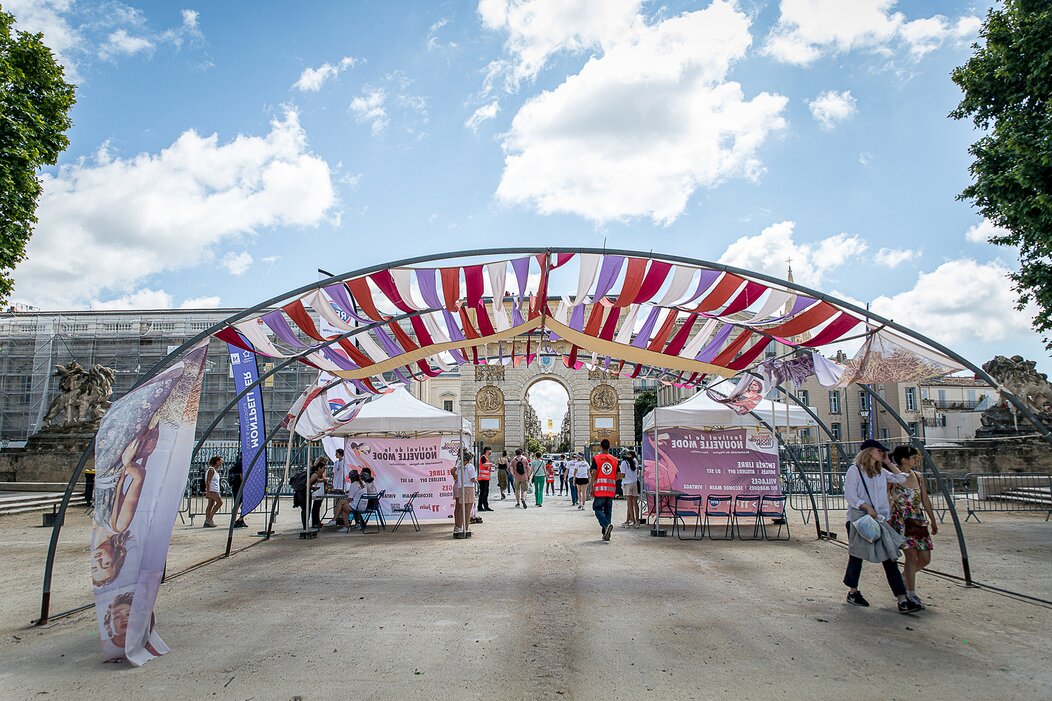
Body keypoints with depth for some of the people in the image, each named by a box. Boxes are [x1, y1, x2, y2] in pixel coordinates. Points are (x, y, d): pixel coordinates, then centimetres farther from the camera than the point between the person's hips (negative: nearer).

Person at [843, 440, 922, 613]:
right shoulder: (854, 470, -7)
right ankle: (852, 593, 25)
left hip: (880, 519, 6)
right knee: (857, 556, 7)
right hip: (859, 519, -6)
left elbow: (901, 478, 20)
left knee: (890, 558, -1)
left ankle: (902, 601, -3)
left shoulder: (881, 471, 14)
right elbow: (849, 496, -12)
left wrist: (888, 462, 13)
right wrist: (867, 507, -22)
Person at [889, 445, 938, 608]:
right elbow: (885, 500, -7)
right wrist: (887, 520, -13)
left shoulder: (919, 476, 8)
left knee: (925, 559, 5)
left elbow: (925, 500, 15)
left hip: (919, 521, 6)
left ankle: (904, 576, 31)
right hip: (901, 521, -6)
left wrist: (933, 520, 17)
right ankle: (911, 594, 0)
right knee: (911, 555, -11)